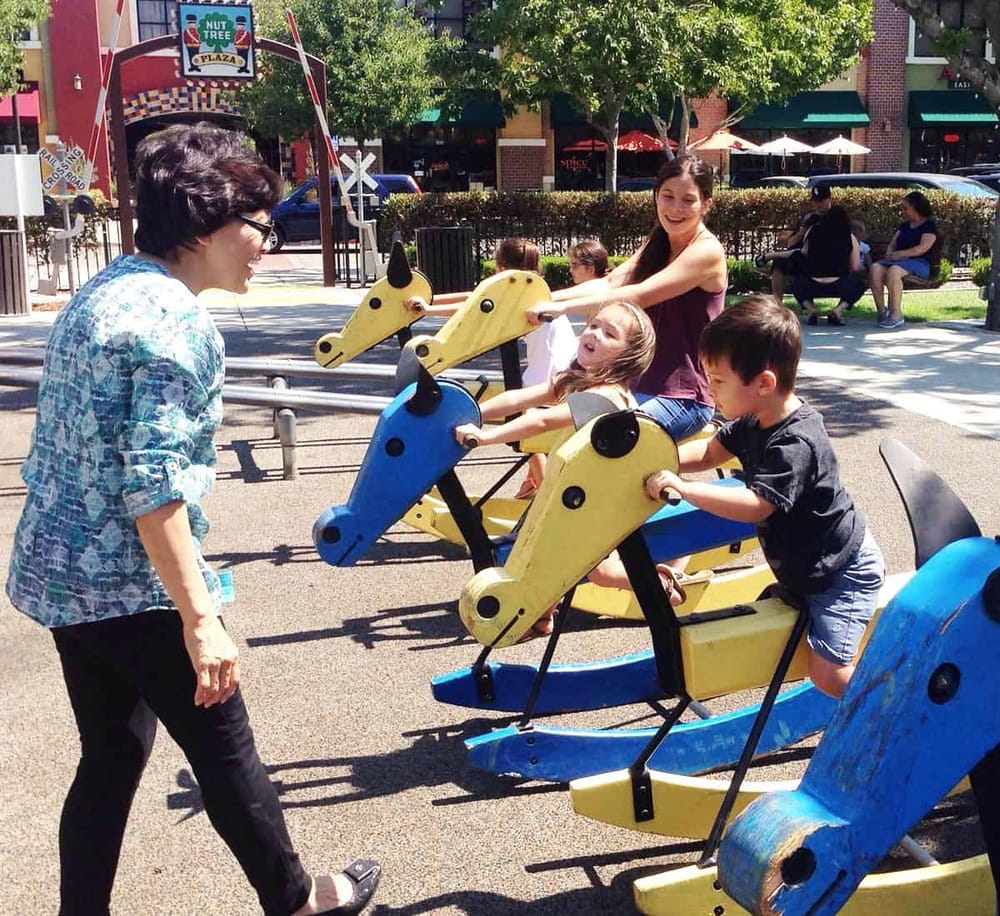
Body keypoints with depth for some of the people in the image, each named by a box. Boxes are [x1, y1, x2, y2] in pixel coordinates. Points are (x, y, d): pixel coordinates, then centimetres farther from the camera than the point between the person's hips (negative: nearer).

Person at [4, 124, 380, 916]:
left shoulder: (101, 292, 11)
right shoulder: (175, 321, -19)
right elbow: (153, 483, -25)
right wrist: (200, 617, -24)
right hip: (133, 585, -9)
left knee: (110, 758, 17)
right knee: (225, 750, 9)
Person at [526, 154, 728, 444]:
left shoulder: (707, 251, -13)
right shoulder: (658, 244, 13)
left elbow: (638, 296, -23)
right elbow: (610, 283, 0)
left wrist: (562, 307, -25)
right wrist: (544, 299, -14)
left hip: (685, 399, -8)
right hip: (642, 386, 8)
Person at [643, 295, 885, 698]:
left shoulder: (794, 442, -30)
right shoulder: (756, 421, -2)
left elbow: (756, 505, -36)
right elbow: (709, 452, 7)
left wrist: (681, 487, -37)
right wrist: (658, 462, -9)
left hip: (842, 571, -9)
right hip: (804, 567, 9)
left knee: (828, 674, -14)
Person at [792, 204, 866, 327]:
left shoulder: (813, 231, 7)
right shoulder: (850, 238, 5)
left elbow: (804, 254, 17)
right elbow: (855, 268, 6)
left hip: (811, 286, 1)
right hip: (837, 286, -1)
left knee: (796, 281, 33)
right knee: (859, 281, 27)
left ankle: (810, 309, 8)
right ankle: (838, 310, 6)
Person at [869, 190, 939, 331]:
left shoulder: (930, 225, 2)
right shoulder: (904, 225, 27)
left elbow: (923, 248, -11)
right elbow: (893, 243, 23)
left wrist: (900, 254, -15)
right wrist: (890, 253, -1)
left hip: (919, 263, -7)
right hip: (899, 261, 7)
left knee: (893, 271, -39)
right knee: (876, 268, -26)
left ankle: (896, 315, -37)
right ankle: (881, 310, -29)